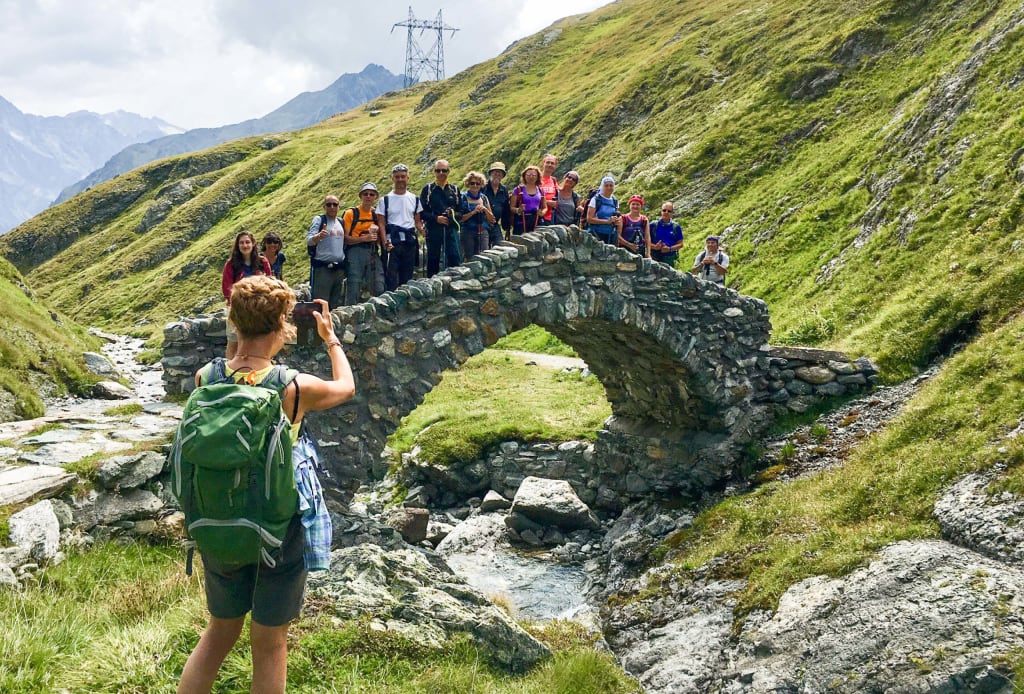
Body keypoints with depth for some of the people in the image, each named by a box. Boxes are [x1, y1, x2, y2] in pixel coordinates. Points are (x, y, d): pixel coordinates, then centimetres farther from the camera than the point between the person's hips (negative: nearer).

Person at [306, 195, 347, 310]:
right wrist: (319, 236, -35)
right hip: (322, 268, -6)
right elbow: (309, 240, -14)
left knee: (336, 304, 10)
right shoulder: (319, 220, -1)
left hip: (339, 269, 6)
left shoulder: (341, 222, 17)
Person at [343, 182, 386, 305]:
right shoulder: (351, 213, 1)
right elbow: (345, 238, -6)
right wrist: (364, 238, -15)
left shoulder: (376, 215, 16)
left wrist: (376, 233, -1)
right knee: (353, 288, -5)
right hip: (355, 253, -4)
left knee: (380, 289, 0)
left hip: (373, 253, 5)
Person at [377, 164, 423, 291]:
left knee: (407, 277, 7)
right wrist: (385, 243, -14)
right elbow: (381, 223, -1)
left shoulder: (414, 199, 13)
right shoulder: (385, 200, 3)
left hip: (410, 243, 3)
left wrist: (422, 230, -8)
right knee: (391, 279, -8)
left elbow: (417, 221, 14)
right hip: (392, 243, -3)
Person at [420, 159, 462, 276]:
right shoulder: (428, 189, 5)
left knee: (454, 259, -6)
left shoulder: (454, 189, 12)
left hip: (451, 229, 1)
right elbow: (421, 212, 1)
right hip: (433, 230, -1)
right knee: (433, 260, 4)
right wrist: (436, 218, -12)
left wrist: (454, 214, -7)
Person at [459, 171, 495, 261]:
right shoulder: (463, 198, 0)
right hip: (468, 233, -4)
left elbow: (491, 219, 13)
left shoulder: (484, 198, 12)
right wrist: (473, 212, -15)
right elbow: (459, 218, -8)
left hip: (483, 232, 4)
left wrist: (485, 209, -4)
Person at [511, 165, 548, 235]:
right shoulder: (518, 190, 5)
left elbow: (545, 207, 22)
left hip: (537, 222, 3)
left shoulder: (540, 191, 15)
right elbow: (512, 207, 2)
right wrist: (518, 210, -18)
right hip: (521, 221, -3)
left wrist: (542, 212, 0)